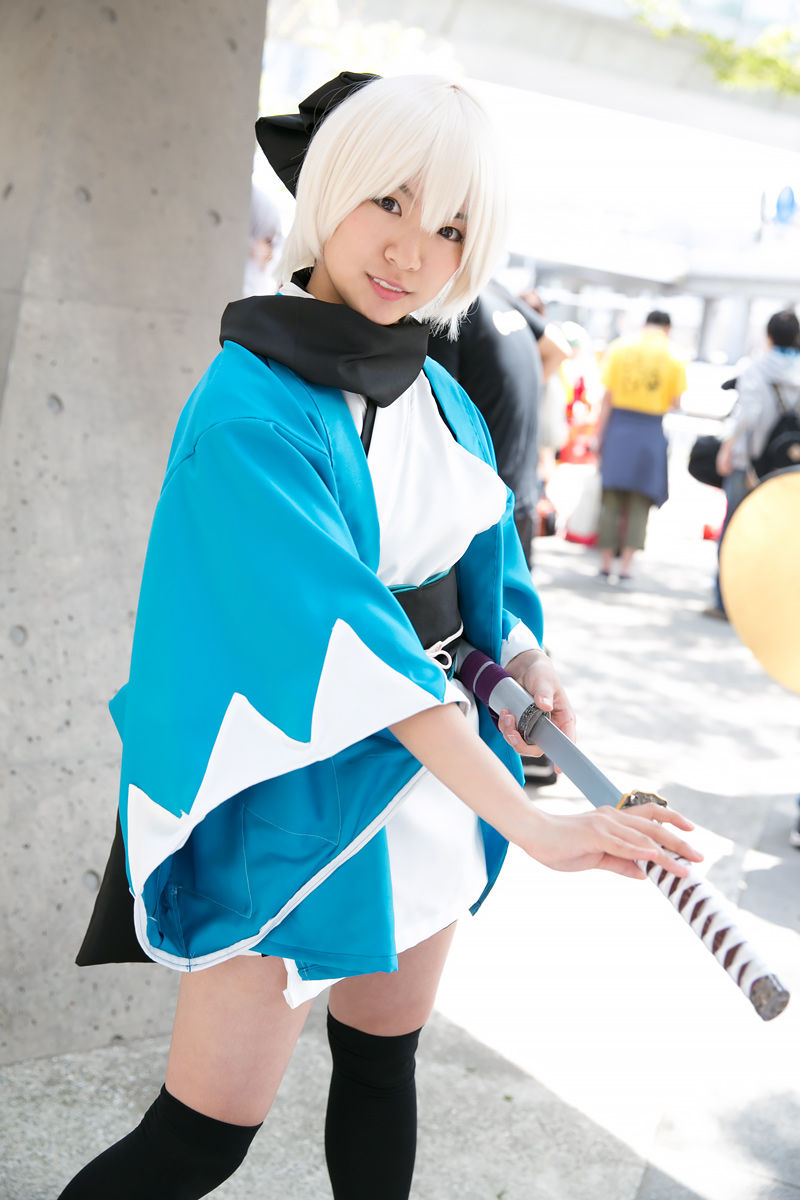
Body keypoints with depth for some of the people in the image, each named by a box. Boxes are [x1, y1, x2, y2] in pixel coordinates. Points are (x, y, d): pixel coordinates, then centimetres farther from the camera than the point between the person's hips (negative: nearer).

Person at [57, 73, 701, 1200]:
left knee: (383, 1067, 21)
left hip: (432, 768, 7)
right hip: (296, 798, -7)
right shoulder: (249, 411, -20)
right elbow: (343, 631, -30)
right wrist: (527, 821, -33)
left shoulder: (438, 396, 4)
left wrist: (527, 660, -6)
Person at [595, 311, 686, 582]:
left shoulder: (619, 348, 3)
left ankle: (606, 563, 10)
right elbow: (675, 402, -5)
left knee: (611, 499, 7)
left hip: (618, 427, 1)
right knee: (639, 504, 3)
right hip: (651, 432, -1)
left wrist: (599, 434, 2)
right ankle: (626, 566, -1)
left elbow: (608, 397, 0)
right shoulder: (673, 358, 0)